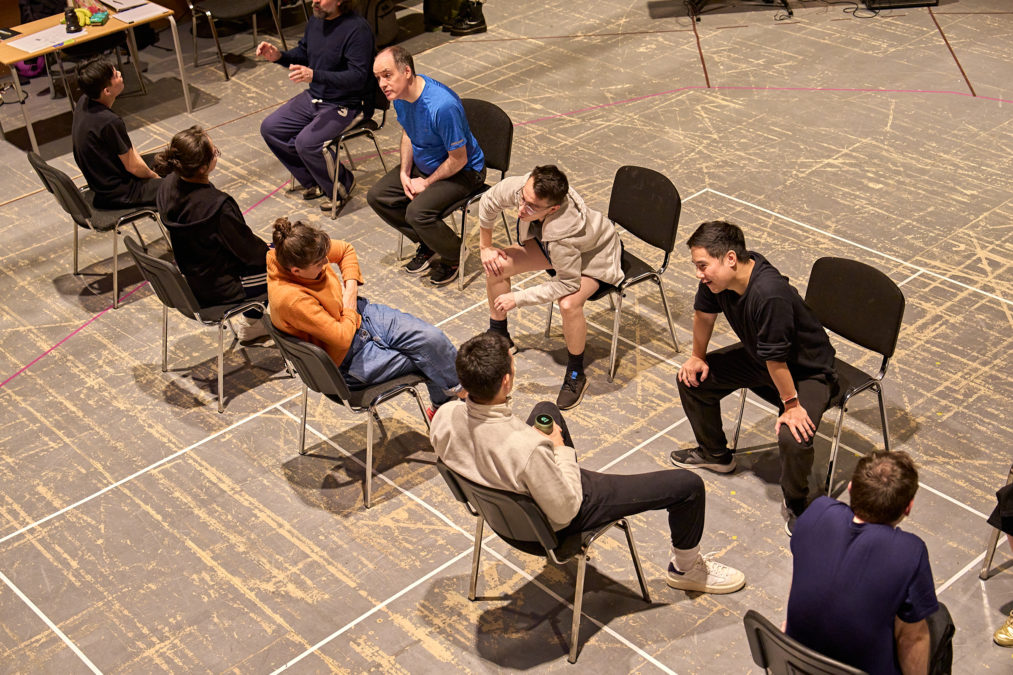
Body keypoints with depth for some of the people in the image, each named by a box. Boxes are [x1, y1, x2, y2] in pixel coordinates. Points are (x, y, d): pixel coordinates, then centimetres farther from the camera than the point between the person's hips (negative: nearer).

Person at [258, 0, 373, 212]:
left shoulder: (357, 29, -22)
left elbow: (358, 77, -28)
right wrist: (279, 56, -1)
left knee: (306, 142, -26)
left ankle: (340, 185, 2)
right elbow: (303, 54, 20)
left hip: (346, 106, -9)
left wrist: (315, 75, -38)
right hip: (314, 97, 9)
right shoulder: (315, 20, 4)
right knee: (270, 128, 1)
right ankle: (314, 182, 12)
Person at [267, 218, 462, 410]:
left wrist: (351, 285, -6)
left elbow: (346, 250, 9)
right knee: (428, 359, -6)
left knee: (433, 338, -10)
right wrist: (350, 309, -12)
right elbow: (343, 339, -30)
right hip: (348, 358, -7)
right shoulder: (291, 300, -36)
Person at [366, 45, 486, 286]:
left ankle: (454, 256, 1)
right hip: (423, 164, 9)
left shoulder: (442, 106, -36)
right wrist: (405, 172, -2)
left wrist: (427, 183, -14)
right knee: (377, 196, -1)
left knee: (417, 212, -28)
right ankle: (426, 244, 17)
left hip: (463, 172, -8)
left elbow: (458, 159, -26)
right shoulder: (399, 93, -9)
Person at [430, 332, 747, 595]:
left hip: (506, 500, 7)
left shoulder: (444, 417, -24)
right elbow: (565, 511, -26)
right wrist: (561, 449, -14)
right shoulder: (527, 448, -43)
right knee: (688, 485, 0)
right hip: (554, 522, -7)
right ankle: (685, 568, 31)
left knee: (546, 410, 33)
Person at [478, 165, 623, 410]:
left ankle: (575, 375, -7)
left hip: (595, 255, -7)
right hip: (550, 245, 7)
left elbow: (567, 284, -32)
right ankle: (498, 336, 19)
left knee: (568, 304, -33)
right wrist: (485, 246, 0)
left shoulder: (562, 235, -46)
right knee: (496, 265, -7)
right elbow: (488, 203, -9)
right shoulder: (517, 187, -31)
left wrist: (518, 299, -28)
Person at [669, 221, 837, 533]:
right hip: (758, 357, 8)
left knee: (794, 436, -30)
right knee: (692, 378, 7)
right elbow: (704, 314, 4)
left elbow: (776, 359, -31)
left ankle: (794, 503, 1)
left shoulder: (770, 294, -41)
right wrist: (697, 357, 14)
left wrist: (791, 405, -23)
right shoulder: (717, 278, -18)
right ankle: (715, 453, 31)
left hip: (807, 370, -8)